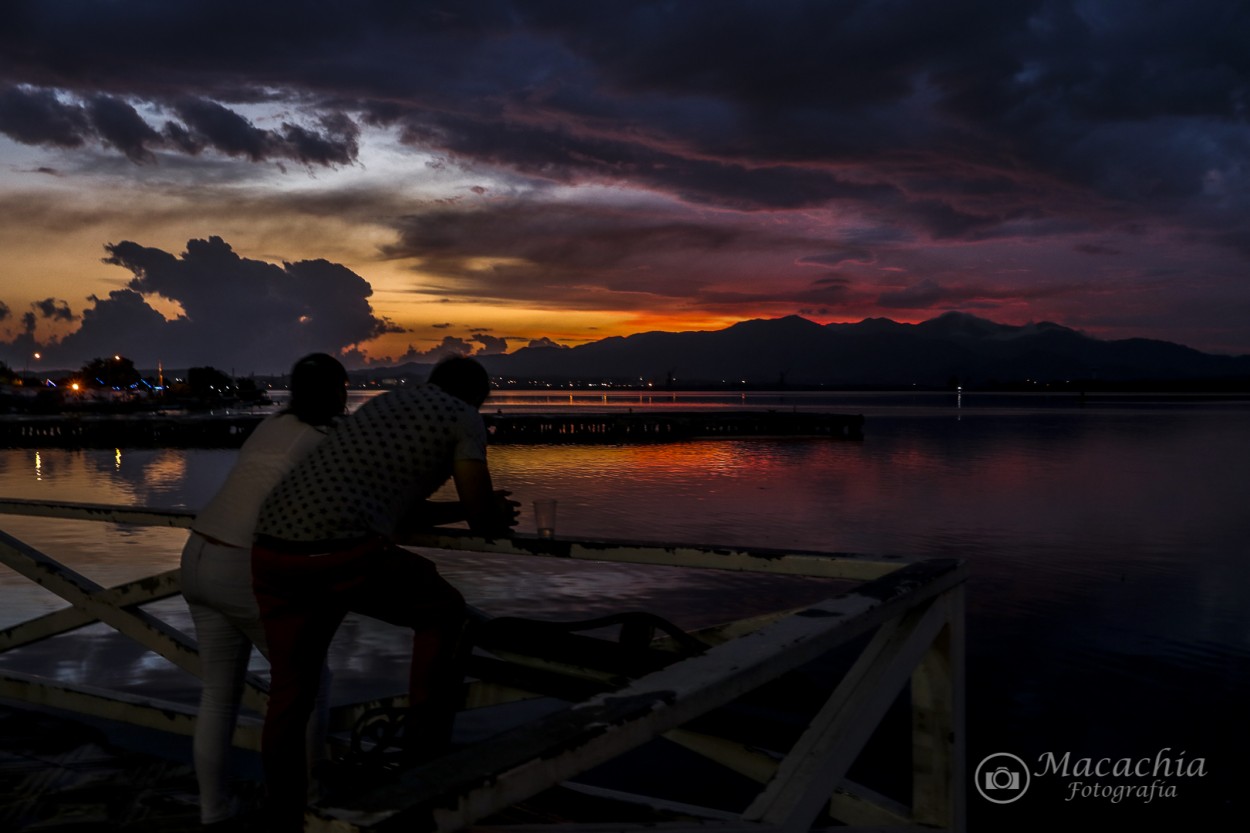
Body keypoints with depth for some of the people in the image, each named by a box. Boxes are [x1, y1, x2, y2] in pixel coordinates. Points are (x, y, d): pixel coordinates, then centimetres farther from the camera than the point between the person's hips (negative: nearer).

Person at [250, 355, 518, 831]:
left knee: (291, 690, 22)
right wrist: (496, 514, 35)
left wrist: (463, 508, 42)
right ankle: (427, 760, 22)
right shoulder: (464, 419, 11)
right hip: (342, 553, -7)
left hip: (272, 549, 7)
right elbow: (484, 519, 12)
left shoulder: (382, 406, 32)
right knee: (444, 613, 19)